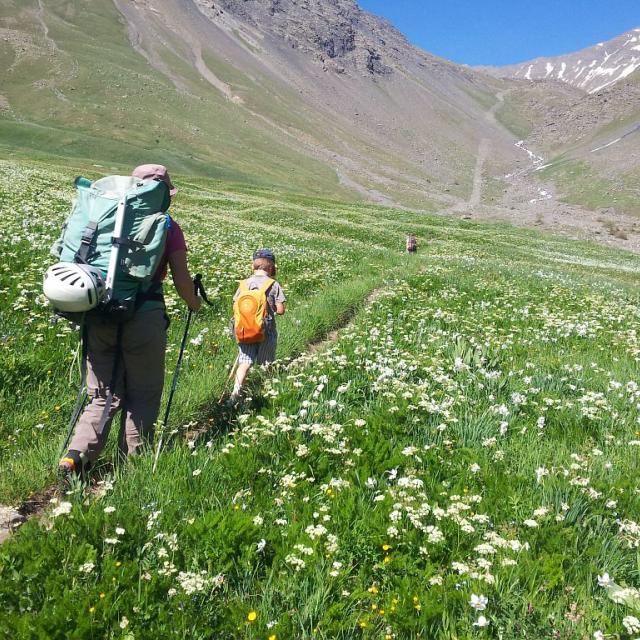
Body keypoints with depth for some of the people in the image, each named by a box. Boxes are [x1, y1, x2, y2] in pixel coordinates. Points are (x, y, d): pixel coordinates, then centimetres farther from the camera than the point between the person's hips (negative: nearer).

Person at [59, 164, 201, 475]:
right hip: (144, 316, -4)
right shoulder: (167, 227, 2)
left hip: (99, 315, 4)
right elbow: (181, 281, 0)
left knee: (103, 395, 14)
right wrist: (194, 303, 20)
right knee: (142, 395, 11)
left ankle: (76, 455, -1)